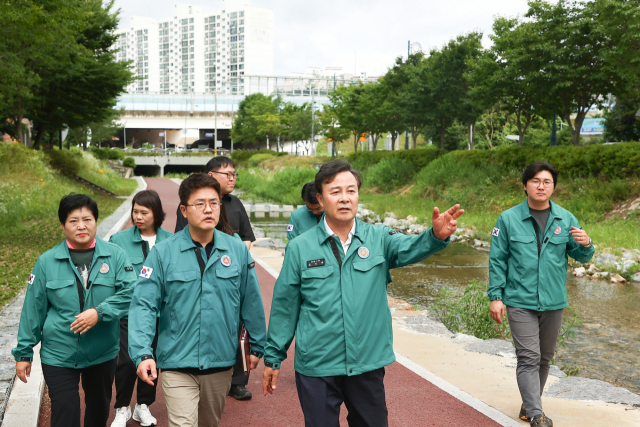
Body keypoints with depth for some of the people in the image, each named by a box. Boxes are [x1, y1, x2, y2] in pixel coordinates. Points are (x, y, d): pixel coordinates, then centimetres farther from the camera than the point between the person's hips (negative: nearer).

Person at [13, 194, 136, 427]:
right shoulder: (47, 261, -4)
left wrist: (99, 312, -27)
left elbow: (130, 291, -14)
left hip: (103, 353, 2)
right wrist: (24, 352, 2)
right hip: (58, 355, -1)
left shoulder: (115, 255, -5)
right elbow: (33, 309, 0)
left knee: (99, 408, 21)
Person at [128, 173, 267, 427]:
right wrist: (143, 353, -22)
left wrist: (256, 346, 10)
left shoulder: (237, 250, -3)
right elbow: (143, 305, -11)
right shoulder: (163, 252, -9)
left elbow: (251, 301, 4)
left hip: (221, 363, 3)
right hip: (177, 364, -3)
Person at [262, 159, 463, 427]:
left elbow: (409, 248, -22)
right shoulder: (300, 248, -3)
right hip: (316, 367, -1)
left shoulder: (378, 239, -2)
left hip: (369, 364, 2)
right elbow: (284, 306, 2)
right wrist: (273, 357, 6)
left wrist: (437, 235, -43)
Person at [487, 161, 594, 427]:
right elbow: (497, 260, -2)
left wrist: (585, 245, -17)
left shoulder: (565, 219, 2)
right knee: (528, 357, -10)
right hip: (520, 302, -4)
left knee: (544, 358, 15)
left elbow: (581, 257, 6)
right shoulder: (509, 219, -4)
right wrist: (496, 297, -6)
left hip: (554, 302, 4)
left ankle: (529, 404, 31)